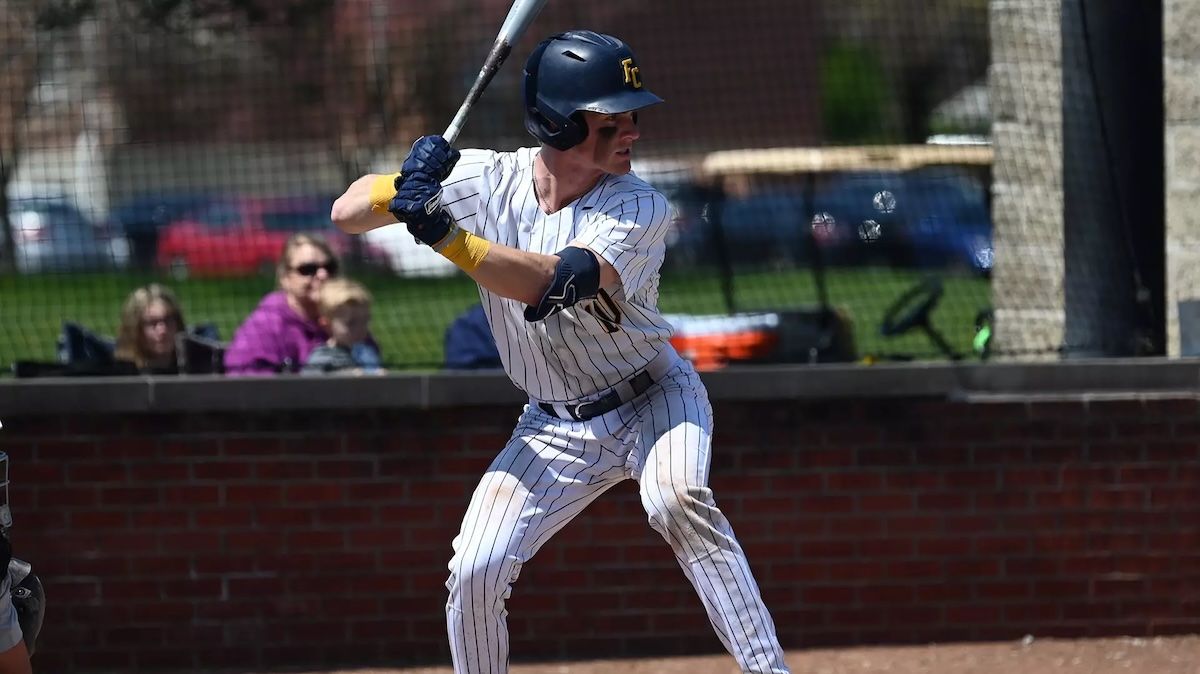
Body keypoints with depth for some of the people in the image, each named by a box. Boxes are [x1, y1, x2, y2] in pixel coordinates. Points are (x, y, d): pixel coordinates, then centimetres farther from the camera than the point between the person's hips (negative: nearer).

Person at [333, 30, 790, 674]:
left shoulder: (638, 208, -21)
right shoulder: (487, 179, -11)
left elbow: (556, 283, -38)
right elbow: (347, 212, -12)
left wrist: (445, 235, -45)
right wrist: (402, 187, -34)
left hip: (654, 400, -3)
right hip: (556, 427, 3)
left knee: (676, 498, -34)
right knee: (474, 572, -8)